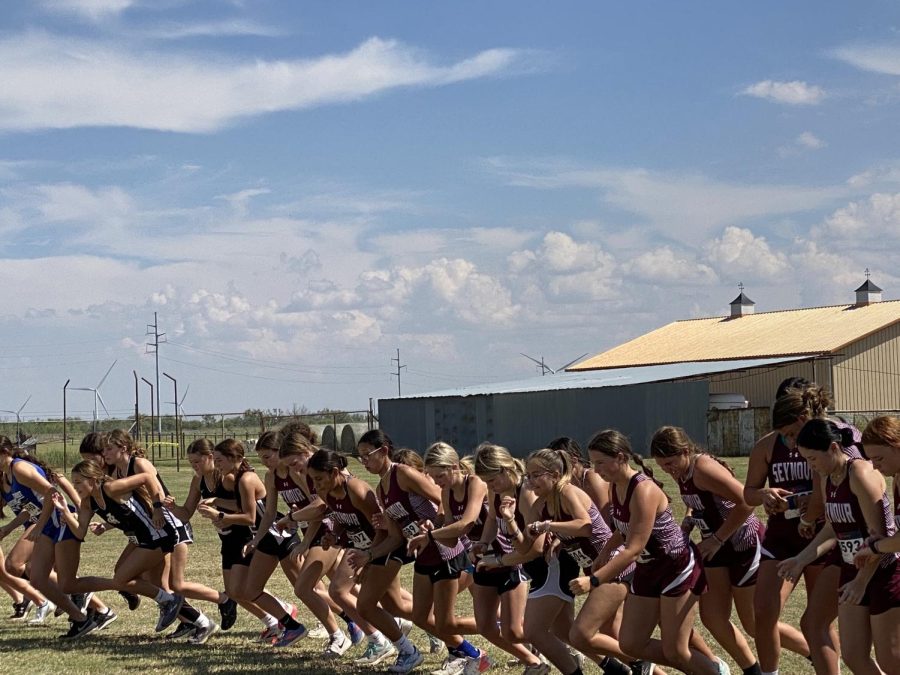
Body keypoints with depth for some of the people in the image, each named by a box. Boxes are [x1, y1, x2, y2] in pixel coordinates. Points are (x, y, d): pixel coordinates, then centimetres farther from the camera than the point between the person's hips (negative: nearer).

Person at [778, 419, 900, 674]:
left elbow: (879, 534, -22)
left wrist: (861, 581, -20)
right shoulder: (828, 479, 4)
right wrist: (802, 559, 8)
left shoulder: (860, 474, -21)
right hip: (853, 571, 8)